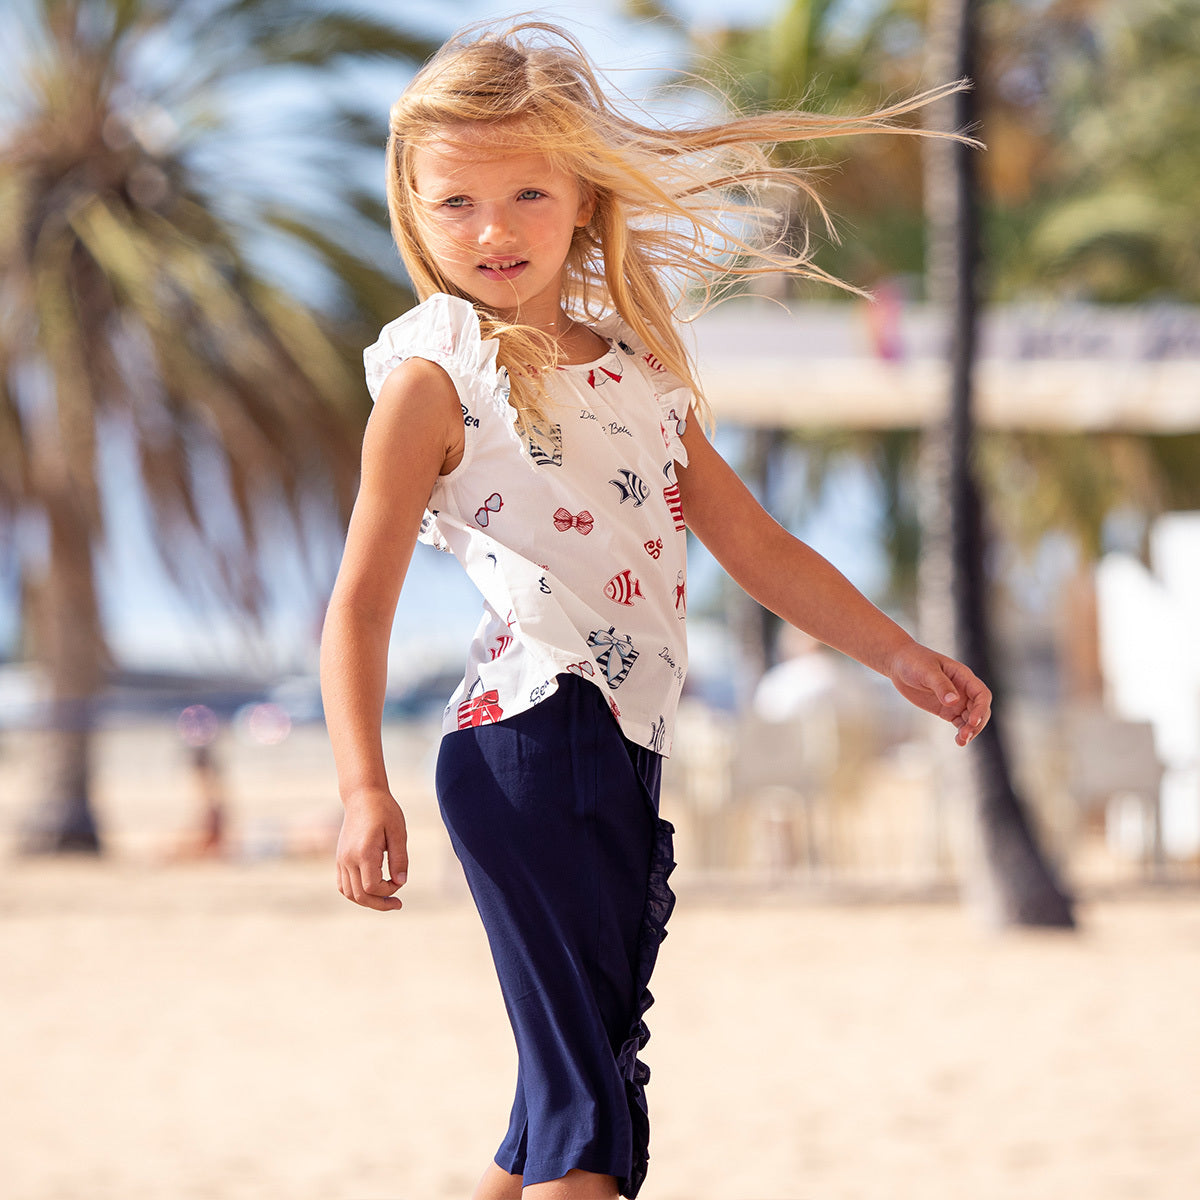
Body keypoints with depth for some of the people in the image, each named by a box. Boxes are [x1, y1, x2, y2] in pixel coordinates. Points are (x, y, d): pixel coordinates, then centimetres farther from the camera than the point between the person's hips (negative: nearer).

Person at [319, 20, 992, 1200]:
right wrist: (364, 791, -18)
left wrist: (898, 653, 16)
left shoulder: (639, 370, 17)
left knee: (582, 1069, 11)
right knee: (587, 1098, -12)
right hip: (528, 743, -7)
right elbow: (360, 603, -7)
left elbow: (758, 548, 23)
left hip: (624, 752, 7)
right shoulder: (435, 380, -3)